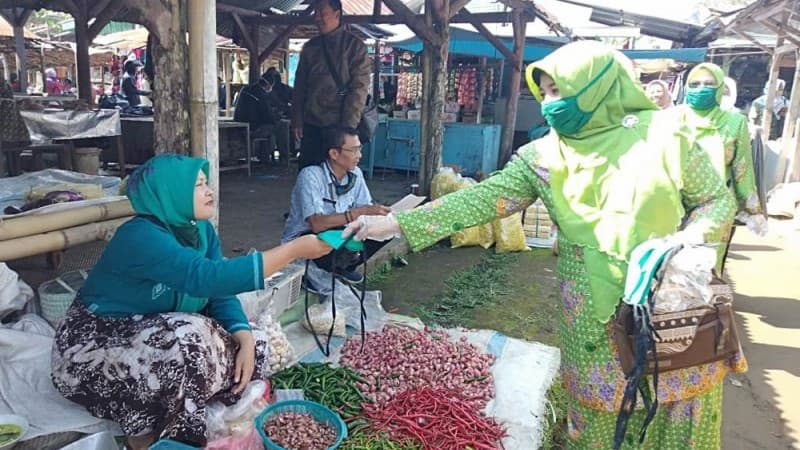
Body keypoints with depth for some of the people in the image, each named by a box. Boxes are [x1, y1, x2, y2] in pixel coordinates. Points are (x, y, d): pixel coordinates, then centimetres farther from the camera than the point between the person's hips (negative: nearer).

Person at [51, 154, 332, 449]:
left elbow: (221, 293, -4)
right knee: (188, 340, -36)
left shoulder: (201, 230, -3)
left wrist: (245, 340, -22)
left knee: (256, 345, -6)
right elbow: (208, 278, -42)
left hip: (153, 335, 8)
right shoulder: (141, 235, -28)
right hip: (95, 348, -7)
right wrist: (295, 249, -43)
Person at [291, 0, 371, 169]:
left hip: (339, 126, -4)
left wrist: (348, 125, -16)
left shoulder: (354, 45, -2)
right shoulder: (310, 47, 13)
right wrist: (297, 120, 6)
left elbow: (359, 87, -9)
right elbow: (299, 86, 15)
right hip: (311, 125, 4)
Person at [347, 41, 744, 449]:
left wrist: (684, 246, -20)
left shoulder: (661, 133, -9)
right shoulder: (544, 155, -3)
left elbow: (717, 199, 0)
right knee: (600, 410, 13)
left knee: (676, 410, 13)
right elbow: (484, 197, -10)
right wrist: (399, 223, -19)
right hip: (594, 318, 2)